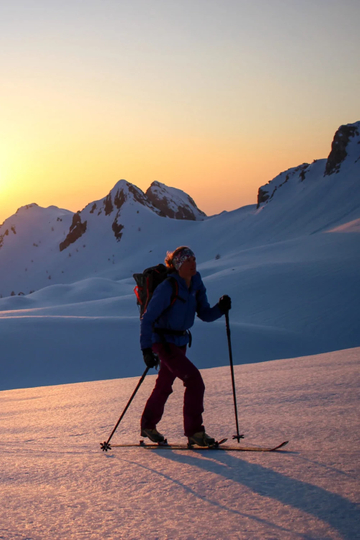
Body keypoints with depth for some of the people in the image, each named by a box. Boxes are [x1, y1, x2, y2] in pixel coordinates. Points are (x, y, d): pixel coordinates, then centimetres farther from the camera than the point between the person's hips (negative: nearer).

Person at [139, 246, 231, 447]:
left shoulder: (196, 285, 0)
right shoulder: (168, 288, -21)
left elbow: (205, 314, 4)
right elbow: (147, 319, -19)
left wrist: (221, 308, -16)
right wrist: (146, 349, -24)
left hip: (181, 341, 8)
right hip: (163, 341, -8)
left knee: (165, 385, 19)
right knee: (194, 380, -15)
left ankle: (148, 426, 36)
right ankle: (194, 431, -7)